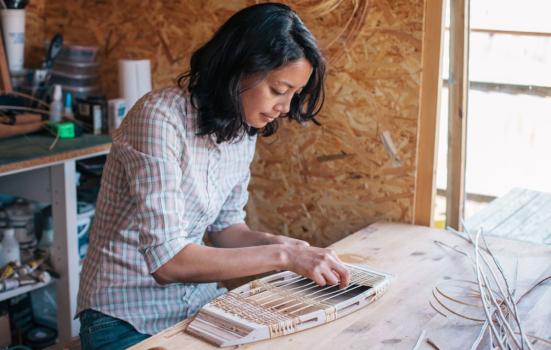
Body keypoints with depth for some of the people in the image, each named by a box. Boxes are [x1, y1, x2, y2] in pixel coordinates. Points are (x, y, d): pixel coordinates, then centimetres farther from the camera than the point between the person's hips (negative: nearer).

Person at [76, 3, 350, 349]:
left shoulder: (243, 129, 1)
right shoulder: (160, 117, -22)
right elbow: (166, 260, -26)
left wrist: (277, 243, -8)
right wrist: (281, 256, -25)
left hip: (198, 304, 7)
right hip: (129, 320, -6)